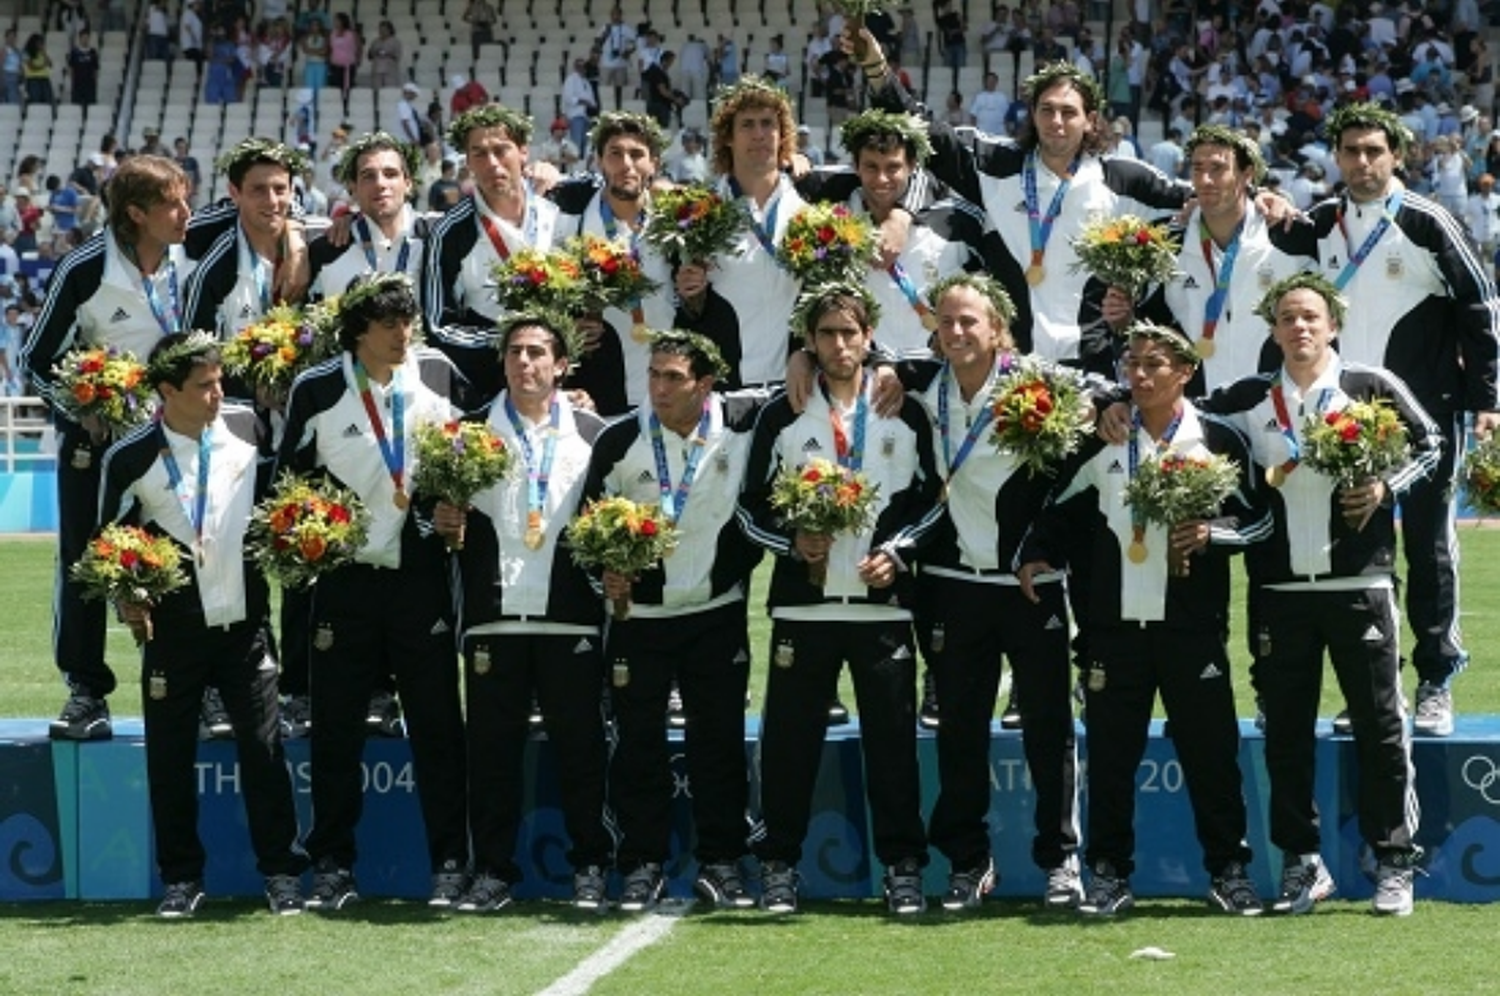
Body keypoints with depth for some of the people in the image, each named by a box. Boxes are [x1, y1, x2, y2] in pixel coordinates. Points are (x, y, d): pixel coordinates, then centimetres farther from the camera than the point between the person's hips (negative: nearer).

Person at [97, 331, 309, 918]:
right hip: (173, 629, -1)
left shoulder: (245, 426, -2)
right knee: (170, 757, 3)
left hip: (244, 622, 1)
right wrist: (124, 599, -8)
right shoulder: (130, 459, -7)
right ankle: (181, 878, 15)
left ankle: (282, 873, 9)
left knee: (264, 748, -1)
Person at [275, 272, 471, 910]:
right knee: (336, 730, 4)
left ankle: (451, 863, 8)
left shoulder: (438, 373, 2)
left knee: (437, 724, 2)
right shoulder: (317, 390, -2)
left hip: (420, 571, 1)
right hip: (345, 575, -1)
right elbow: (290, 475, 6)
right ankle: (333, 867, 13)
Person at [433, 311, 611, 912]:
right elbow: (453, 518, 11)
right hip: (494, 611, 1)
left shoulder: (591, 434, 8)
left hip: (571, 614, -1)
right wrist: (446, 525, -10)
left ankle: (590, 868, 12)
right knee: (492, 746, 3)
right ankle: (493, 871, 10)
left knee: (580, 745, 2)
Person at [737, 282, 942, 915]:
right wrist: (792, 541, -9)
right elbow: (752, 506, 8)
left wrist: (897, 552, -6)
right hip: (802, 603, 0)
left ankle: (903, 868, 8)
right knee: (789, 738, 1)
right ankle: (779, 867, 10)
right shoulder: (783, 417, 6)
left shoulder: (905, 413, 7)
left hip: (884, 602, 0)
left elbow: (931, 498, 9)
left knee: (893, 738, 1)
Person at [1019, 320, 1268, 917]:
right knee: (1111, 751, 3)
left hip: (1193, 622, -2)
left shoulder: (1219, 439, 2)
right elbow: (1062, 508, 18)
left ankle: (1229, 870, 11)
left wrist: (1212, 532, -13)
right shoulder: (1102, 441, 9)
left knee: (1209, 749, 1)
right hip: (1116, 621, 2)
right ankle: (1109, 874, 11)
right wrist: (1037, 555, 3)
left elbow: (1259, 518, 4)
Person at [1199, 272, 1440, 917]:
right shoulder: (1247, 400, 9)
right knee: (1285, 731, 5)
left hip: (1359, 582, -3)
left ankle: (1394, 863, 8)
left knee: (1380, 726, 0)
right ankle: (1301, 864, 14)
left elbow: (1430, 444, 7)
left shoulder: (1371, 387, 2)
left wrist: (1385, 487, -8)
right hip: (1280, 590, 3)